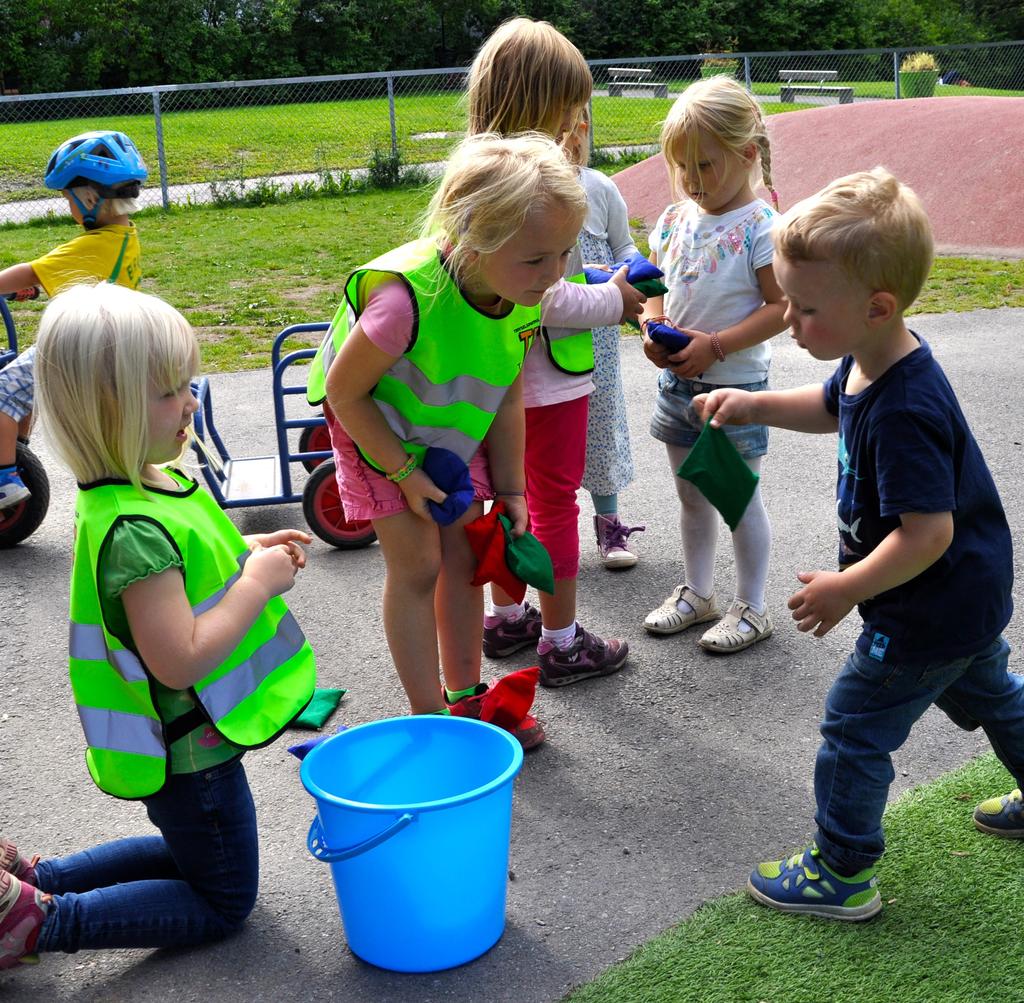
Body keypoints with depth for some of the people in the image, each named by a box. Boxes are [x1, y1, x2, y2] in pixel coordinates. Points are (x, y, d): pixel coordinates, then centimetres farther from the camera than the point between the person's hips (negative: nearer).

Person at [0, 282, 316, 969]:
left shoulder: (155, 481, -1)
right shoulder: (136, 530, -32)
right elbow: (179, 661, -33)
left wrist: (250, 553, 1)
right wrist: (258, 582, -24)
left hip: (188, 739, 9)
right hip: (188, 753, -9)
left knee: (193, 855, 30)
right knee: (222, 904, 11)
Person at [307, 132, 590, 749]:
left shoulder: (525, 297, -20)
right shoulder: (407, 297, -41)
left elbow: (507, 398, -6)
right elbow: (344, 392, -27)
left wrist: (509, 489, -1)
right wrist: (404, 472, -21)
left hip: (455, 428, 6)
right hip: (377, 427, -6)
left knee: (464, 555, 8)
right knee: (417, 564, -5)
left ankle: (466, 697, 24)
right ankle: (429, 715, 10)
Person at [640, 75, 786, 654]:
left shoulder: (760, 227, -15)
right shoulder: (675, 219, 4)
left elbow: (781, 307, -18)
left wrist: (716, 345, -24)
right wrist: (652, 329, -8)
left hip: (737, 385, -6)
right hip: (678, 382, 6)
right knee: (692, 497, 18)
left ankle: (753, 607, 21)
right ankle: (698, 594, 34)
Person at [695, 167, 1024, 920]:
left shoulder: (904, 413, -35)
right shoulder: (870, 363, -5)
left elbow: (927, 533, -34)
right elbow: (831, 407, 17)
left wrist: (847, 588, -25)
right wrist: (755, 406, 4)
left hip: (931, 611, -10)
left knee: (856, 728, 2)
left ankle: (842, 875, 16)